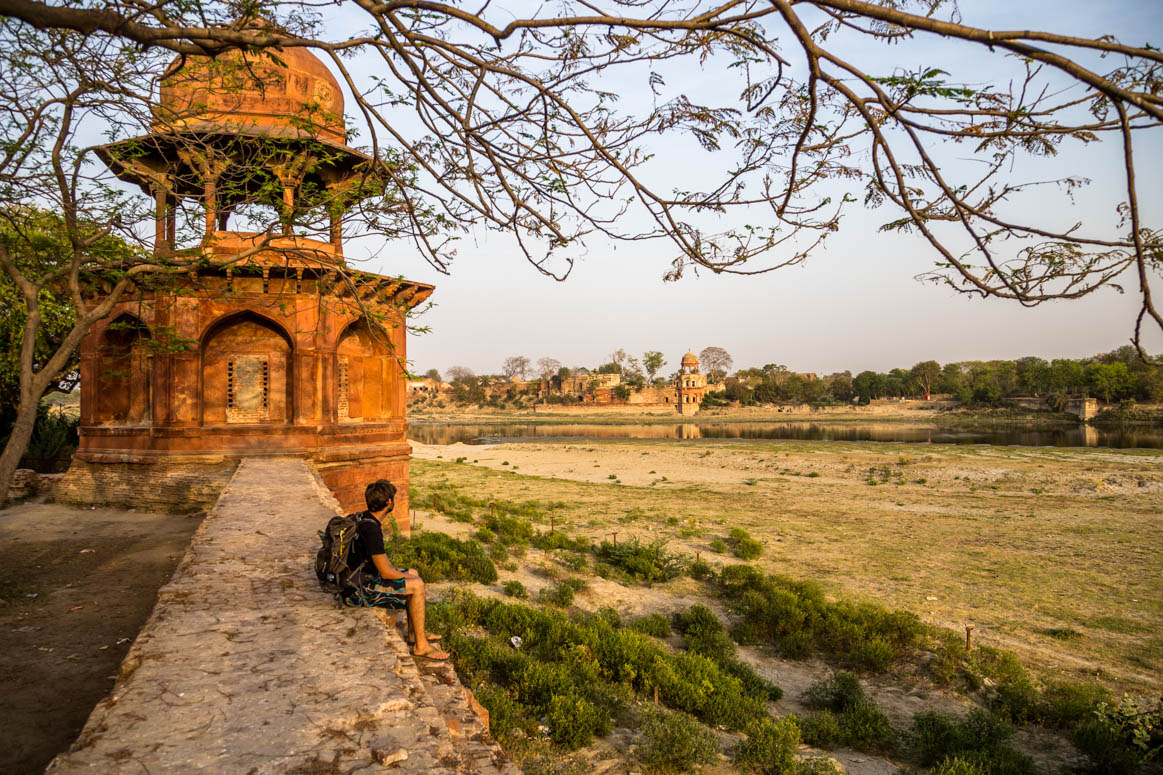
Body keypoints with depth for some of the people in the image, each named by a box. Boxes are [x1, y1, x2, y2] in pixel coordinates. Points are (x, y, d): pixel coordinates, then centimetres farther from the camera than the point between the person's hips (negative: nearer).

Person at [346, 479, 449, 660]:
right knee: (417, 585, -13)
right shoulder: (371, 529, -27)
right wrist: (405, 576, -5)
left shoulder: (362, 518, 5)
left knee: (413, 573, 18)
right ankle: (420, 645, -5)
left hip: (363, 575, 10)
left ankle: (414, 632, 24)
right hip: (362, 588, -10)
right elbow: (386, 572, -23)